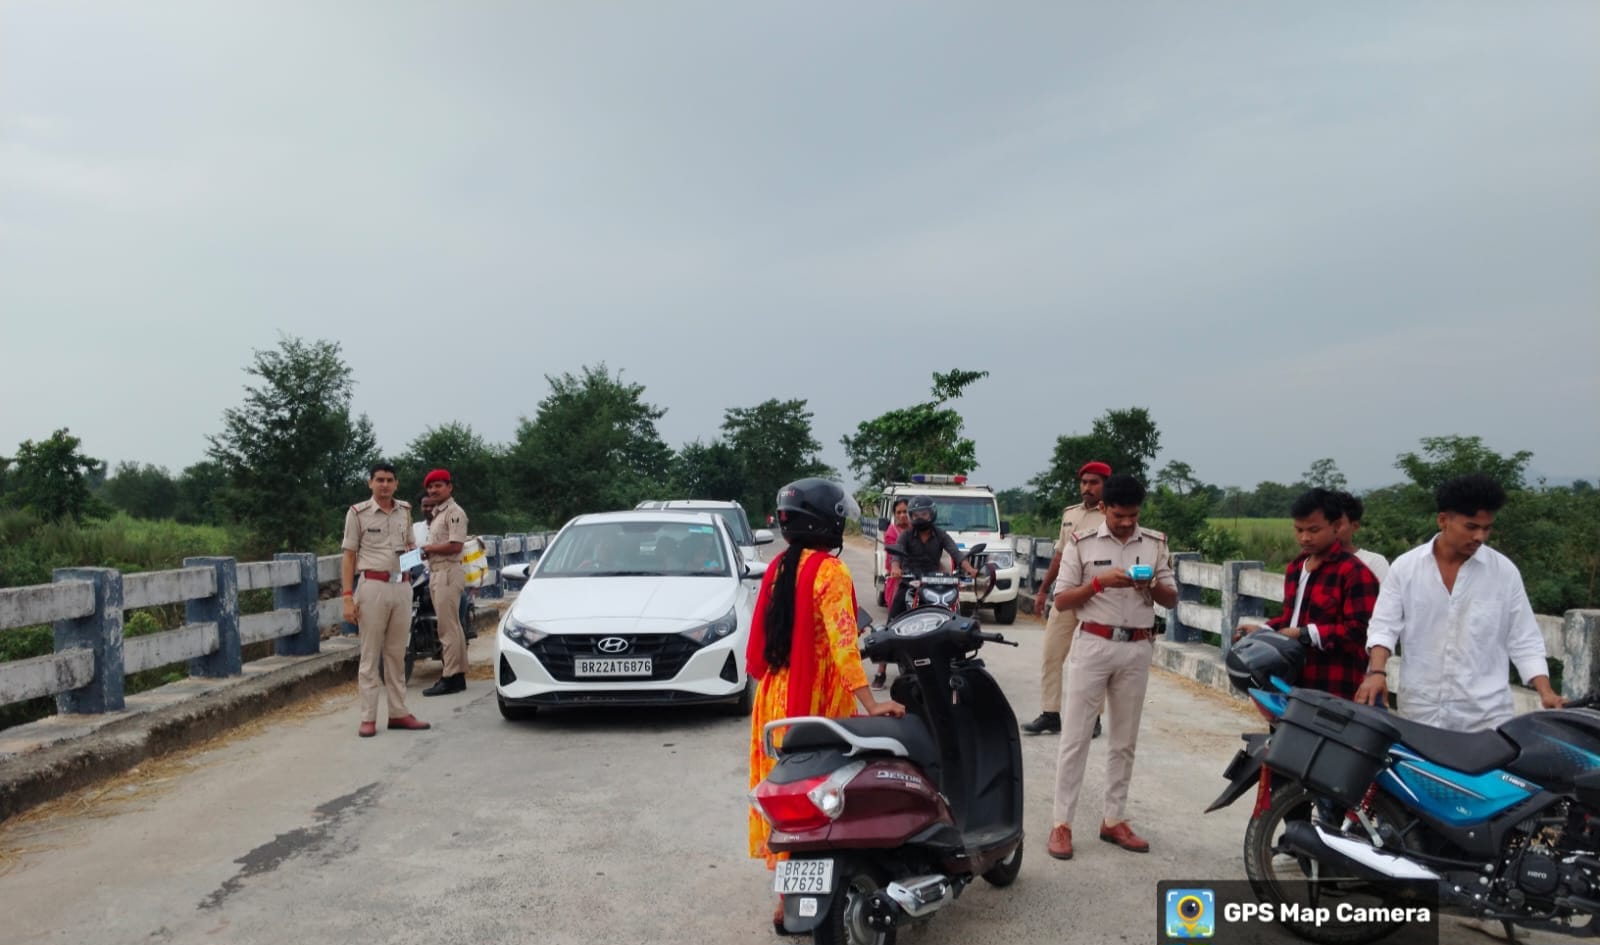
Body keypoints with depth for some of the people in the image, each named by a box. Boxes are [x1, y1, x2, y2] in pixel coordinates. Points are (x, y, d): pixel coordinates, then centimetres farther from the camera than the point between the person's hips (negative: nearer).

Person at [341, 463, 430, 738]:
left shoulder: (404, 510, 12)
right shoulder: (358, 513, -1)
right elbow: (348, 556, -2)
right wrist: (348, 597, -9)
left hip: (402, 587, 5)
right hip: (372, 586, -4)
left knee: (397, 654, 9)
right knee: (370, 655, -2)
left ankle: (398, 713, 14)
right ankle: (368, 718, 1)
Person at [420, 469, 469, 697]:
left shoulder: (454, 512, -10)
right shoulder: (436, 513, 21)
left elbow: (455, 545, -19)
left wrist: (428, 548, -9)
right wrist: (425, 552, 3)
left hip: (448, 573, -10)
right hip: (435, 573, 10)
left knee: (448, 628, -10)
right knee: (450, 627, 12)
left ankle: (451, 678, -8)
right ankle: (458, 674, 18)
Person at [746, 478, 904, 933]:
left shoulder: (779, 567, 8)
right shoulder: (829, 571, -14)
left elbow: (762, 638, 12)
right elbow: (842, 643, -23)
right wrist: (871, 703, -25)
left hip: (777, 697, 8)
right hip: (815, 701, -8)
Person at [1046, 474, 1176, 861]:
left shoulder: (1156, 543, 5)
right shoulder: (1082, 542, -4)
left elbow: (1172, 600, 7)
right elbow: (1061, 601, -5)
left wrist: (1153, 585, -14)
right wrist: (1099, 582, -19)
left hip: (1137, 649, 3)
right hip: (1093, 645, -3)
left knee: (1124, 740, 11)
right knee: (1075, 737, -1)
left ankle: (1113, 820, 22)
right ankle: (1062, 824, 4)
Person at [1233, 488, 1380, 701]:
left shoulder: (1354, 572, -13)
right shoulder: (1295, 568, 16)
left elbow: (1358, 630, -20)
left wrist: (1305, 634, -22)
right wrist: (1263, 630, 10)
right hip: (1294, 686, 9)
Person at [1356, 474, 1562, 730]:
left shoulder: (1504, 572, 3)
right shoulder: (1405, 567, 2)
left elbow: (1524, 641, 5)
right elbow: (1384, 626, 1)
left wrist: (1545, 692, -8)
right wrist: (1377, 672, -16)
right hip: (1419, 711, 0)